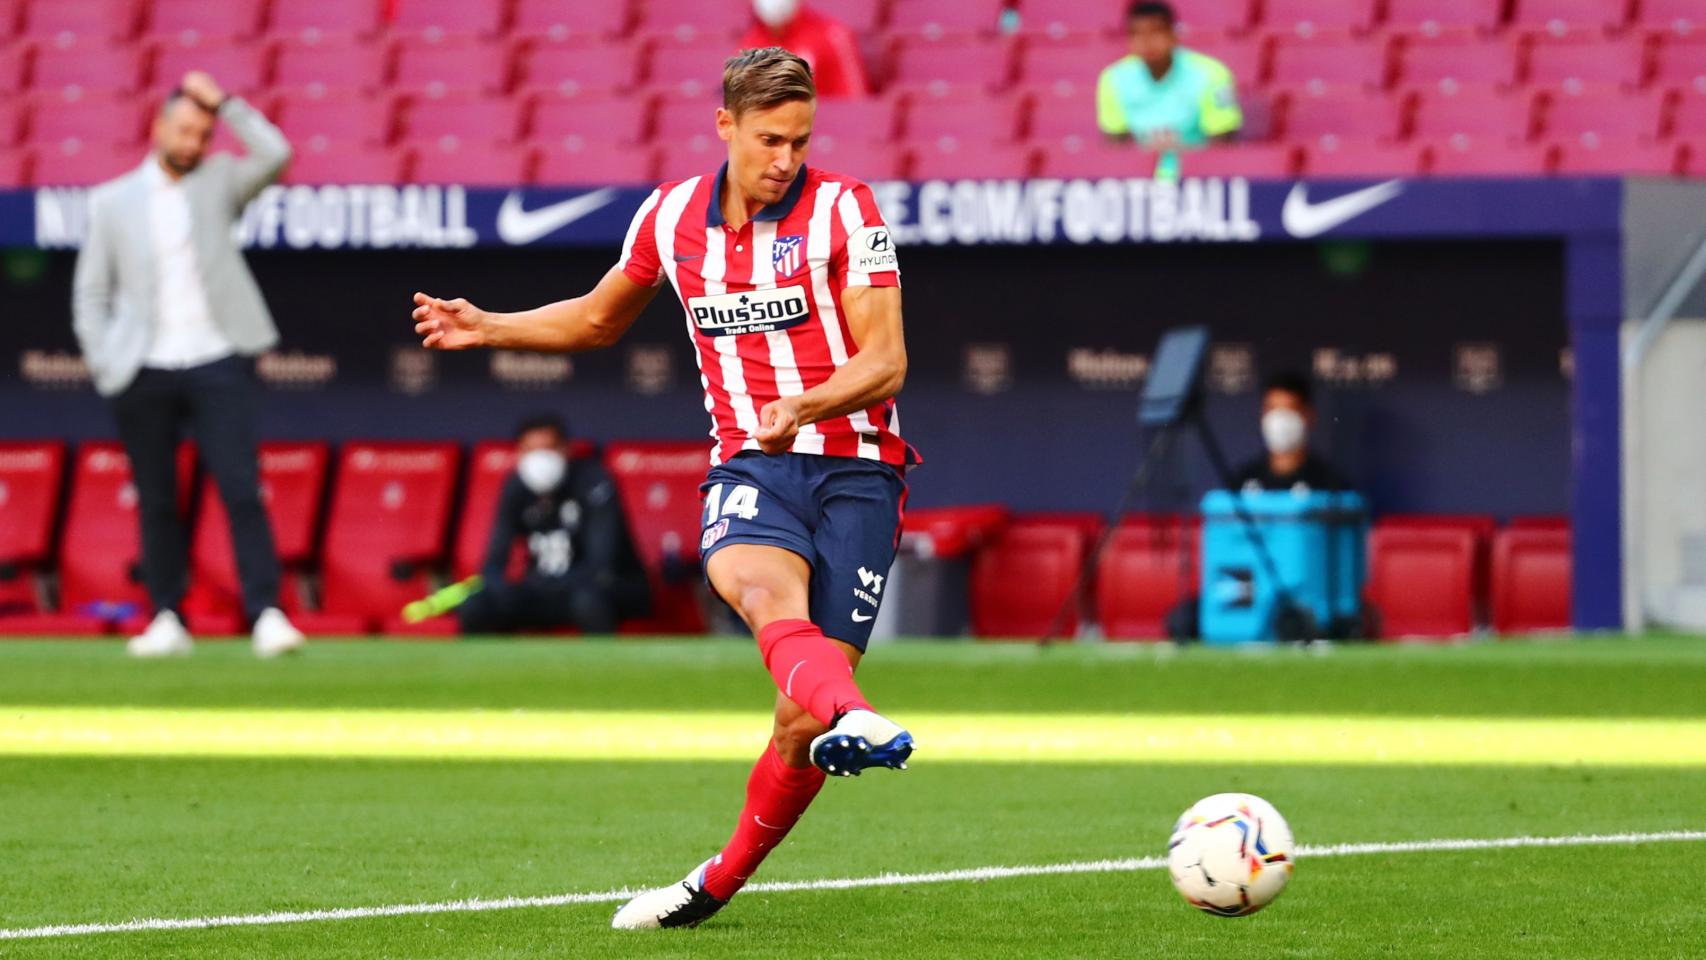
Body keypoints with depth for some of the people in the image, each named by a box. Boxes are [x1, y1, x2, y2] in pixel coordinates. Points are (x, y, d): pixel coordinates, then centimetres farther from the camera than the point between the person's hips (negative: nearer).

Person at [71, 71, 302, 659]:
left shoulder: (218, 183, 11)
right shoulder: (113, 201, 10)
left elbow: (274, 155, -7)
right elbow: (90, 294, 10)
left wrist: (225, 104, -4)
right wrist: (103, 363, -1)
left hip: (217, 366, -1)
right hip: (143, 373, 1)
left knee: (242, 491, -9)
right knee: (156, 501, 4)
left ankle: (266, 613, -13)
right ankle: (167, 619, 10)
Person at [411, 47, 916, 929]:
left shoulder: (842, 210, -3)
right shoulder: (672, 217, 9)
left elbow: (885, 362, -8)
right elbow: (600, 319, 29)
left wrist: (803, 407, -26)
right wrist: (487, 328, 18)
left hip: (854, 468, -2)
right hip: (749, 467, 2)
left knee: (803, 718, -8)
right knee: (766, 590, -35)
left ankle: (719, 883, 12)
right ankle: (853, 719, -64)